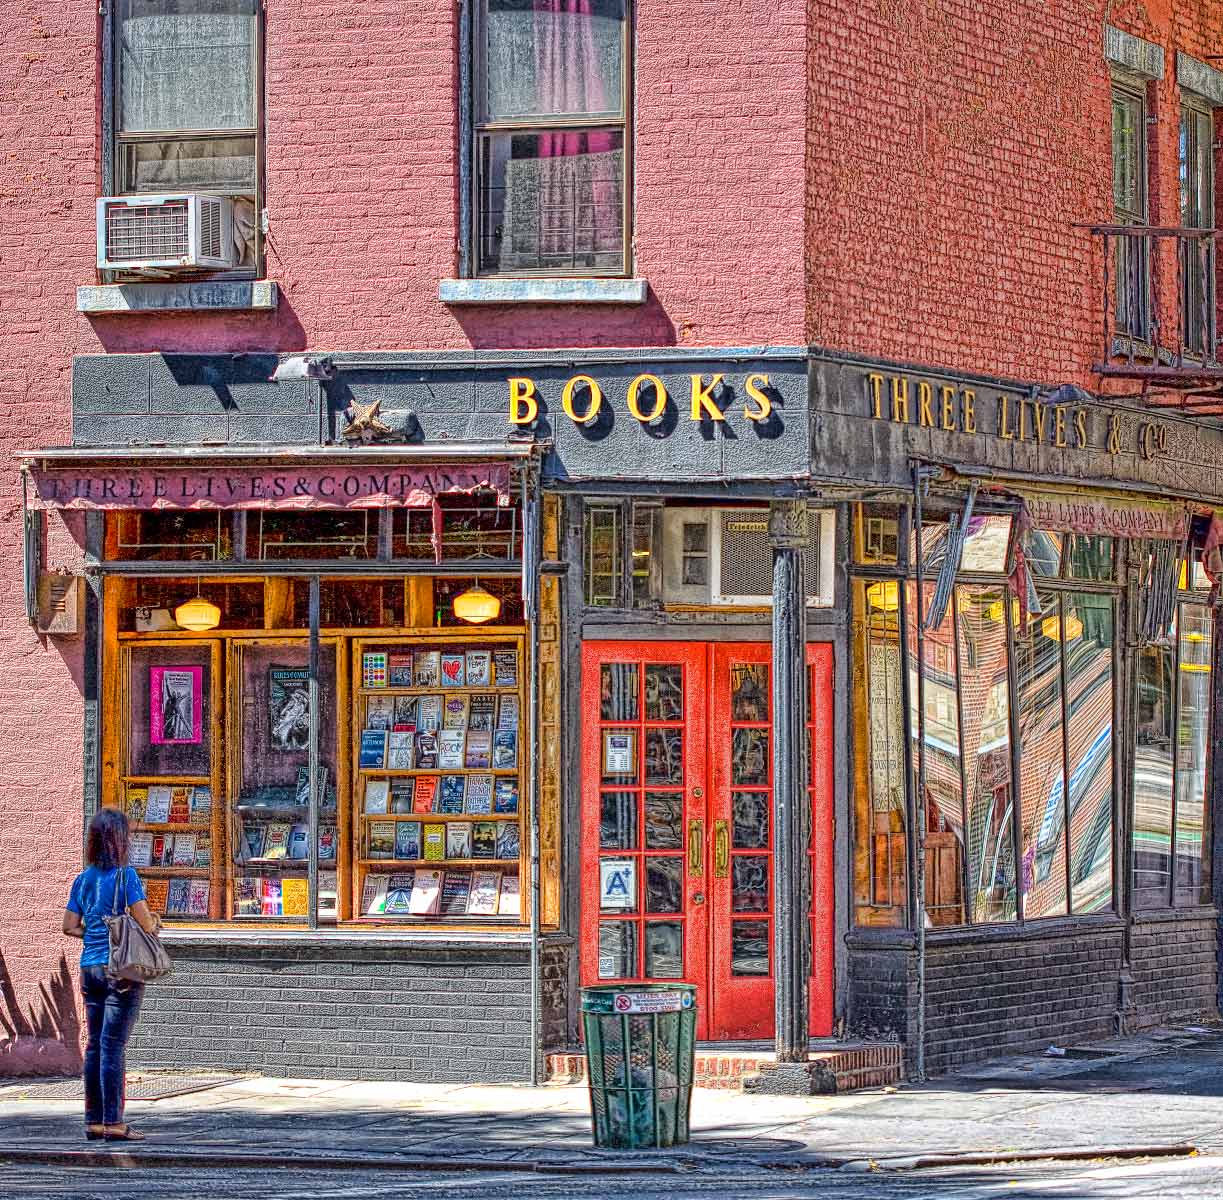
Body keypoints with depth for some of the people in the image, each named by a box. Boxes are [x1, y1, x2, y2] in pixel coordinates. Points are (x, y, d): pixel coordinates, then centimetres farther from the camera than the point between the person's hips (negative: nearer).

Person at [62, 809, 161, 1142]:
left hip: (90, 967, 6)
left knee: (94, 1044, 10)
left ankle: (94, 1121, 13)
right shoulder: (125, 875, -10)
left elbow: (70, 926, 9)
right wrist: (154, 924, 7)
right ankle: (113, 1123, -5)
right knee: (113, 1045, -6)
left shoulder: (83, 879, 9)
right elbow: (145, 921, -14)